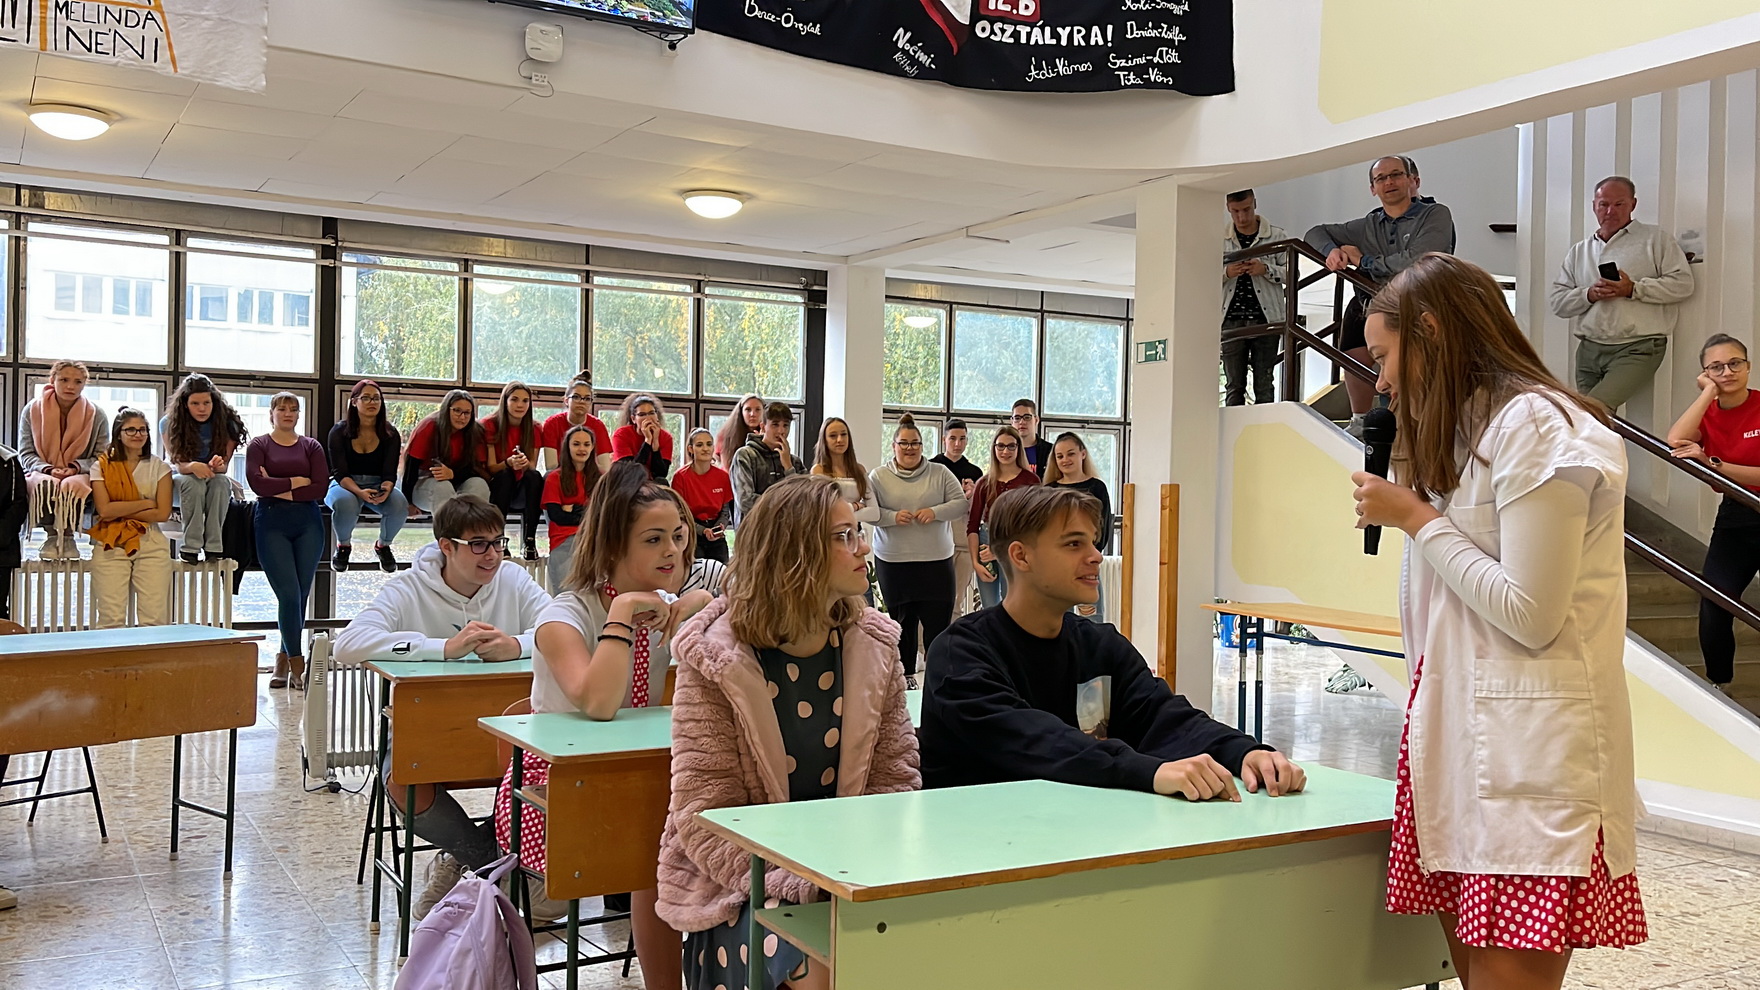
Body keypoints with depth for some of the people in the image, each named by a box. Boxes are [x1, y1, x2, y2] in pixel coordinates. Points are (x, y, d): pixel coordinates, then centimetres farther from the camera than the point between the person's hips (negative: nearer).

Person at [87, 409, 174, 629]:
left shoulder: (159, 468, 9)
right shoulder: (102, 467, 7)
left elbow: (163, 513, -1)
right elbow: (104, 510, -7)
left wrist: (120, 511, -4)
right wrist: (145, 503, -4)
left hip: (152, 545, 1)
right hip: (111, 545, -1)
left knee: (155, 620, -9)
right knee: (112, 619, -9)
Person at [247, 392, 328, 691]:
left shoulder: (311, 447, 13)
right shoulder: (258, 445, 8)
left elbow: (320, 488, -1)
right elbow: (257, 483, -8)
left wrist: (279, 489, -6)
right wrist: (296, 481, -5)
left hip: (308, 523, 2)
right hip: (272, 523, -2)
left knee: (301, 596, 2)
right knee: (289, 595, -11)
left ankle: (282, 663, 16)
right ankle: (297, 667, -5)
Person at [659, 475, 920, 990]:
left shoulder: (873, 644, 3)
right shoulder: (716, 660, -9)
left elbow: (894, 776, 5)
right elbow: (702, 811, -11)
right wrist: (793, 887, -23)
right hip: (738, 884, -4)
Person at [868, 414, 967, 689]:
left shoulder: (940, 473, 5)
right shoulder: (878, 476, 4)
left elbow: (961, 504, 3)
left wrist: (935, 512, -13)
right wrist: (893, 517, -16)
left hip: (936, 560, 0)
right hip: (893, 562, 1)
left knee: (938, 622, -7)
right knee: (901, 621, 10)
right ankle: (906, 674, 23)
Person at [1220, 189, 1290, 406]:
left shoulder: (1276, 235, 4)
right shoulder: (1219, 238, 9)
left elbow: (1291, 272, 4)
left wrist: (1266, 270, -13)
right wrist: (1226, 273, -9)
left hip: (1265, 318, -1)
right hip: (1231, 320, 2)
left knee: (1264, 385, 0)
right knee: (1234, 385, 3)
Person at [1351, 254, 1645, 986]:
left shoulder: (1537, 424, -10)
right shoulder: (1477, 429, 21)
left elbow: (1531, 615, -16)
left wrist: (1417, 519, -8)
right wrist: (1410, 517, 9)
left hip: (1529, 752, -9)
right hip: (1465, 737, 9)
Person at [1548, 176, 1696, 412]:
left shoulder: (1656, 238, 5)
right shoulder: (1579, 251, 18)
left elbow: (1683, 284, -5)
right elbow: (1557, 301, 10)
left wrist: (1633, 290, -14)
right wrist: (1589, 295, -8)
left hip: (1636, 350, -6)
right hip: (1589, 349, 6)